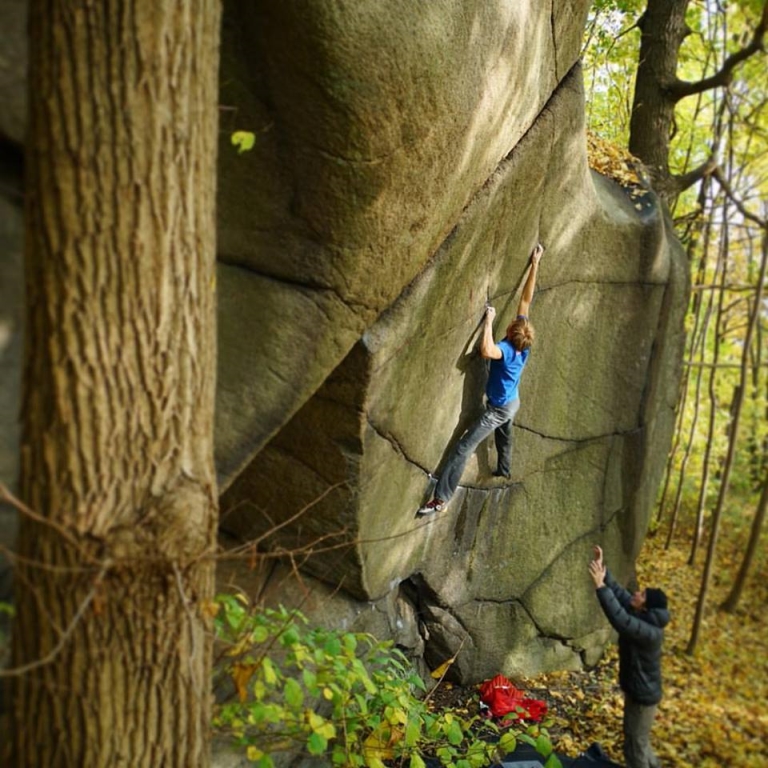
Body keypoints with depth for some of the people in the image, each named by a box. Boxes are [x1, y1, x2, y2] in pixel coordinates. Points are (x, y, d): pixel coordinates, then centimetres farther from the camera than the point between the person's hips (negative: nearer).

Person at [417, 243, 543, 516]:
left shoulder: (506, 349, -32)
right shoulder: (523, 345, -11)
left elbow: (486, 350, -58)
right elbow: (526, 299, -6)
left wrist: (488, 321, -45)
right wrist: (535, 264, -4)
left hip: (498, 409, -8)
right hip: (512, 404, 8)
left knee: (464, 447, -14)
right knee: (504, 436, 35)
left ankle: (441, 499, -19)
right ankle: (504, 470, 61)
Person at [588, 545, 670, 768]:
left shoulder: (650, 631, -32)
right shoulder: (642, 617, -5)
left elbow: (619, 619, -44)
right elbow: (619, 593, 0)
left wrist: (600, 585, -45)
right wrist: (603, 570, -9)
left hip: (643, 695, -9)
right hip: (637, 691, 9)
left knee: (635, 746, 6)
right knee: (638, 740, 27)